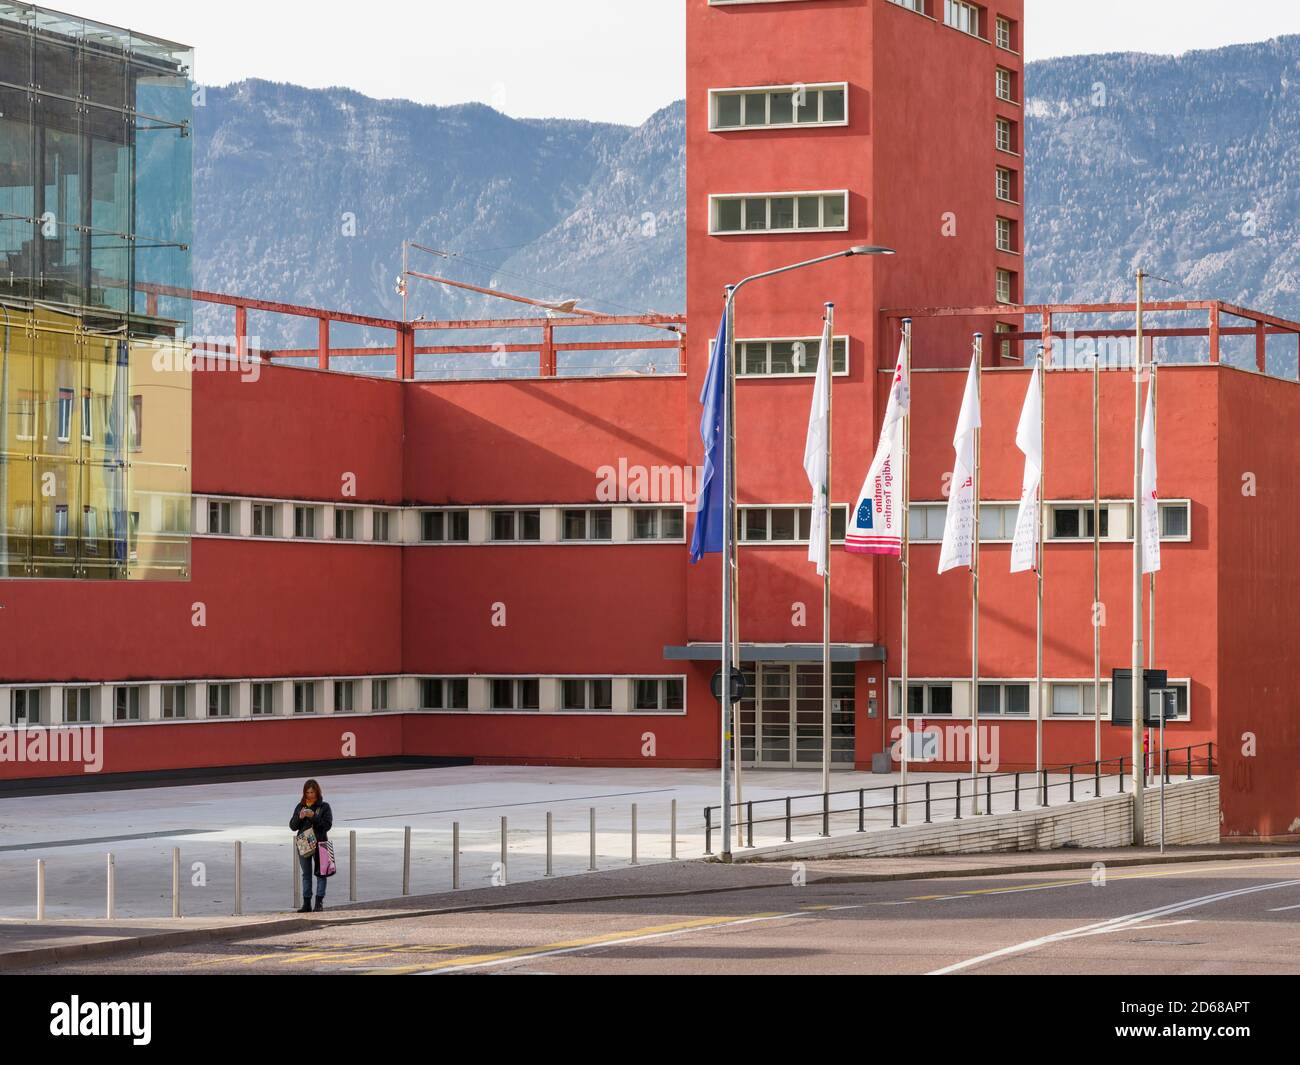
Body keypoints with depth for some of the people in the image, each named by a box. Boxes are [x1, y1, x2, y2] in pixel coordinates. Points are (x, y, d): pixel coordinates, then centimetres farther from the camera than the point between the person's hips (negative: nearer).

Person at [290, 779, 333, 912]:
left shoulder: (324, 806, -1)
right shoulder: (300, 807, 9)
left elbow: (327, 825, -10)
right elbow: (293, 826, 8)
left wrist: (313, 816, -18)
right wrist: (299, 817, -11)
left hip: (319, 843, -4)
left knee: (320, 873, -1)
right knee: (306, 874, 7)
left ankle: (319, 902, 1)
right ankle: (306, 903, 10)